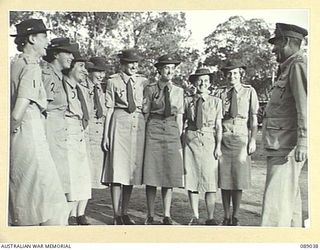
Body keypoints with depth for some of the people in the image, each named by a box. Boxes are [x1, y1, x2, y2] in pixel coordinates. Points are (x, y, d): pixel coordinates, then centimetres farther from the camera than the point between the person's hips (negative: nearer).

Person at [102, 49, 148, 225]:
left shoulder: (143, 82, 13)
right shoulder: (113, 82, 6)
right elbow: (109, 109, 4)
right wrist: (106, 135, 0)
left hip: (139, 125, 3)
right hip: (120, 124, -3)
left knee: (133, 169, 5)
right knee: (117, 169, -7)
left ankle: (125, 213, 15)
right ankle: (116, 215, -1)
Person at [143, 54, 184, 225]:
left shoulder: (178, 91, 11)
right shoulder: (150, 89, 3)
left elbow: (179, 118, 12)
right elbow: (145, 114, 4)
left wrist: (180, 142, 7)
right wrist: (144, 137, -2)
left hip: (172, 132, 3)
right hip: (154, 130, -2)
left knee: (170, 174, 1)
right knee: (152, 173, -2)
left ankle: (167, 216, 10)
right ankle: (150, 216, 7)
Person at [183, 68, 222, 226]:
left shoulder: (216, 102, 6)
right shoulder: (188, 101, 6)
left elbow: (218, 126, 5)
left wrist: (218, 146, -3)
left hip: (209, 141, -1)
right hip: (191, 140, 1)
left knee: (210, 182, -1)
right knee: (192, 180, 3)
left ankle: (210, 218, 8)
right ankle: (195, 217, 12)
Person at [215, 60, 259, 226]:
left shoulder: (249, 91, 8)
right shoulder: (220, 93, 8)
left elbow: (253, 118, 6)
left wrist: (253, 140, -2)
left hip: (241, 138, -1)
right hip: (223, 137, 1)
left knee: (238, 180, 0)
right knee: (224, 178, 3)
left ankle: (235, 217, 11)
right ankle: (226, 217, 13)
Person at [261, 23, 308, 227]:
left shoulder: (299, 65, -10)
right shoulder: (289, 68, 21)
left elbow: (305, 105, -20)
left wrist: (302, 142, -26)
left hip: (287, 148, -10)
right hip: (280, 147, 10)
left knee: (276, 200, -12)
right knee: (289, 197, 14)